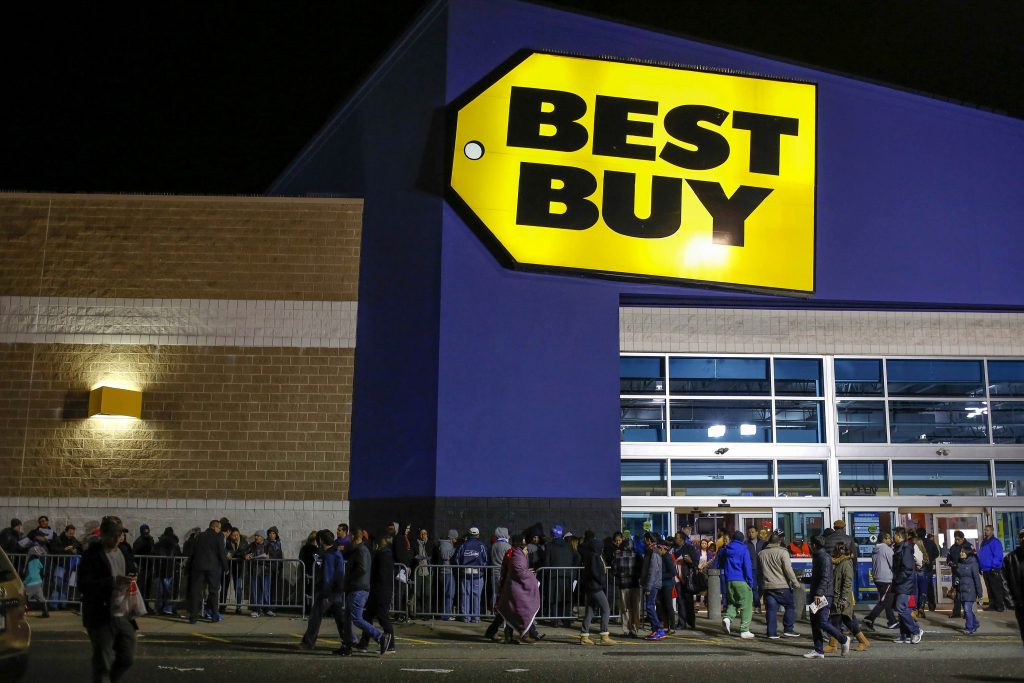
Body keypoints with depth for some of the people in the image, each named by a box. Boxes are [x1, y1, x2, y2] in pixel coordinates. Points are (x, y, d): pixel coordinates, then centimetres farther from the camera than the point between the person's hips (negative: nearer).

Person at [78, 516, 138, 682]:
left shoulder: (126, 552, 11)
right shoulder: (92, 555, -9)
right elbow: (83, 585, -18)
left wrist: (132, 581, 1)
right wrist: (113, 581, -26)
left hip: (124, 615, 6)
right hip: (102, 617, -6)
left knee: (127, 658, 11)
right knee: (103, 663, 1)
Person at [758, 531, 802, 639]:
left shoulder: (761, 554, 11)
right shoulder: (782, 552, -8)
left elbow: (759, 572, 19)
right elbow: (788, 570, -12)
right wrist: (796, 583, -6)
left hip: (767, 586, 5)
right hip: (781, 586, -5)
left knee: (771, 609, 6)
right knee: (790, 606, 10)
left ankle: (772, 633, 4)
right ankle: (788, 630, 8)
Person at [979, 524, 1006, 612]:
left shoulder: (996, 542, -10)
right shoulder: (983, 542, 16)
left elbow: (998, 556, -16)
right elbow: (980, 555, 21)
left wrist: (994, 566, -20)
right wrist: (980, 567, 16)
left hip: (993, 571, -8)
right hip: (985, 570, 8)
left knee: (997, 589, -4)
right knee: (989, 589, 12)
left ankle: (1000, 606, 0)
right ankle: (992, 604, 18)